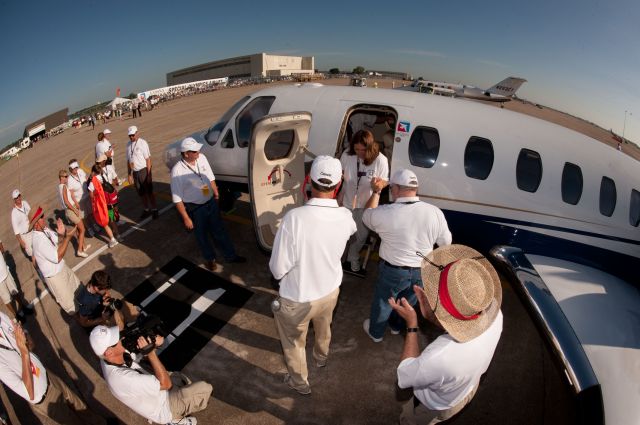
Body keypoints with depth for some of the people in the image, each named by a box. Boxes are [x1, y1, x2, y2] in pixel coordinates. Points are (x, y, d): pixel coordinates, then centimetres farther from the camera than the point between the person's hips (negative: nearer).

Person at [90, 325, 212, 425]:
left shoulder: (114, 356, -17)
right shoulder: (122, 378, -40)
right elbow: (166, 383, -33)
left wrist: (153, 344, -26)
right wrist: (150, 351, -36)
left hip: (156, 396, 8)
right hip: (163, 409, -8)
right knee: (205, 388, 1)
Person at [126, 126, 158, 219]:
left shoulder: (142, 143, -10)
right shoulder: (128, 144, 7)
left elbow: (148, 159, -13)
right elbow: (128, 161, 12)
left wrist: (148, 174, -15)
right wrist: (129, 175, 12)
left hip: (143, 170, -6)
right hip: (135, 172, 6)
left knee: (149, 192, 1)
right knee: (141, 193, 14)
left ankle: (154, 209, 15)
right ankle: (147, 209, 29)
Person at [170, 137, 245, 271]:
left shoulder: (202, 158, -8)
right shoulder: (177, 171, -23)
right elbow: (177, 198, -19)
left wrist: (216, 194, 17)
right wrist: (186, 218, -16)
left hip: (211, 202, 5)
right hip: (195, 209, -4)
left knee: (219, 230, 17)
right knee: (202, 235, 17)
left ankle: (230, 255, 33)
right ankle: (210, 259, 39)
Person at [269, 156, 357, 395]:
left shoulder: (295, 217, -34)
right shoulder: (345, 217, -18)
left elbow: (278, 269, -26)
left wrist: (279, 272, -2)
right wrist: (334, 198, 17)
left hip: (297, 300, -4)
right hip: (330, 292, 5)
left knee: (294, 342, 25)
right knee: (323, 328, 36)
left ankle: (300, 383, 51)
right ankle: (321, 357, 66)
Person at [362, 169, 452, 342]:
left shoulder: (384, 213, -23)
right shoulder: (435, 212, -13)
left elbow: (367, 216, 0)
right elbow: (446, 242, 0)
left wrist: (376, 192, 7)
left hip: (393, 271, -3)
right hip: (423, 272, 3)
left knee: (382, 302, 23)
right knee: (407, 302, 28)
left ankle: (375, 333, 46)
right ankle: (396, 326, 54)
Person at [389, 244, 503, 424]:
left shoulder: (439, 357, -51)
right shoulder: (494, 312, -33)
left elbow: (405, 378, -27)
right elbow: (459, 328, -9)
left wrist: (411, 325, -25)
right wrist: (431, 313, -20)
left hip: (437, 407, -5)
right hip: (469, 387, 6)